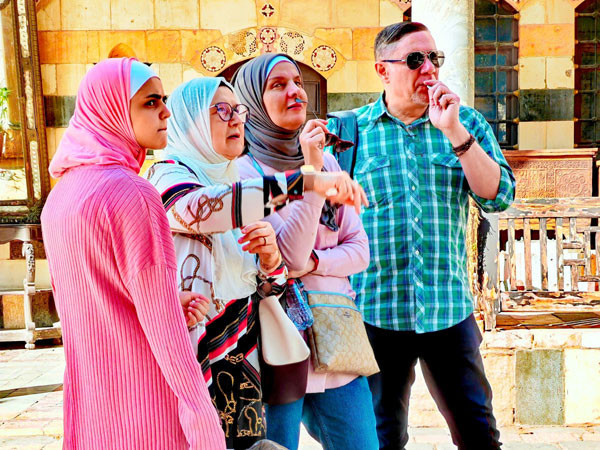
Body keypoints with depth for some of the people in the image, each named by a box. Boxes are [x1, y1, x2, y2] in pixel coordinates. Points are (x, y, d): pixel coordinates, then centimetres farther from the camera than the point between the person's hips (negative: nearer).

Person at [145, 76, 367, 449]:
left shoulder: (237, 183, 13)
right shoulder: (168, 176, -7)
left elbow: (266, 288, 13)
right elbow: (198, 207, -33)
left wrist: (270, 257, -10)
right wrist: (304, 182, -39)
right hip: (196, 362, -6)